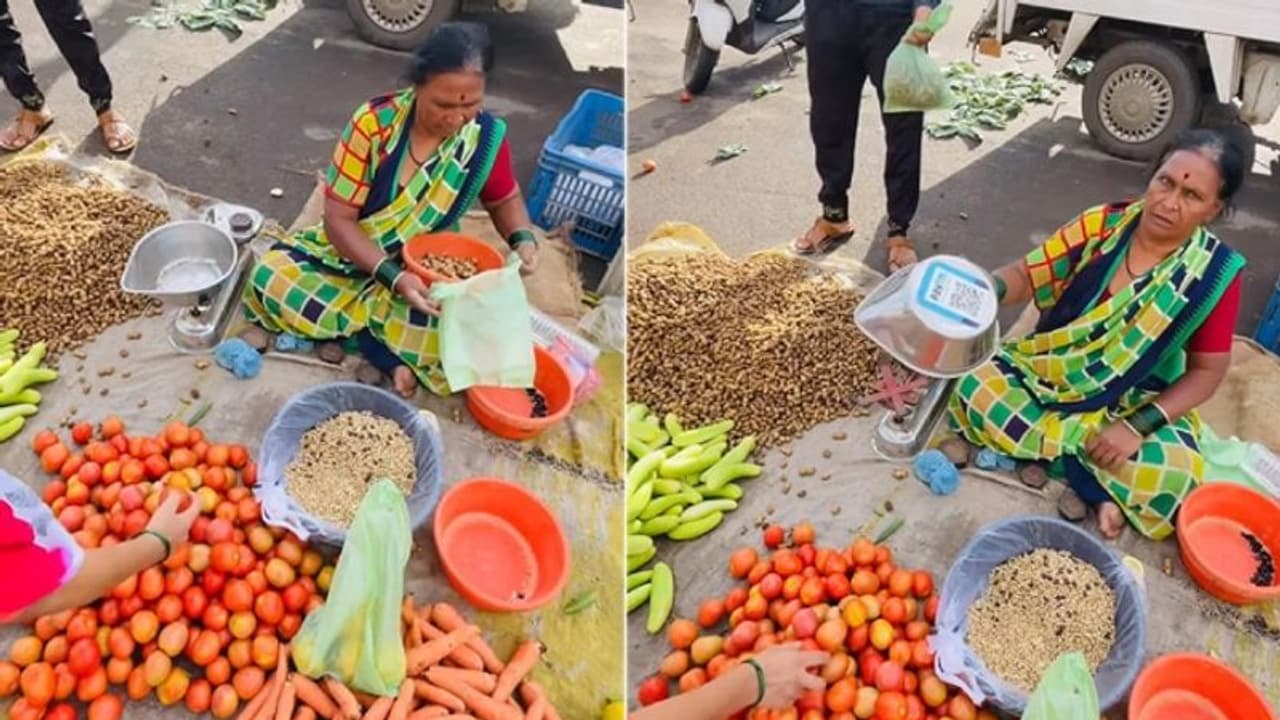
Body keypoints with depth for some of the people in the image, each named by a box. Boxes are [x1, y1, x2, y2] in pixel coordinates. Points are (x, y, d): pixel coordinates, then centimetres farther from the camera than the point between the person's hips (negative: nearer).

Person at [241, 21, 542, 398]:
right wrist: (393, 278, -33)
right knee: (270, 277, -25)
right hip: (352, 253, 1)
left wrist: (523, 239, -17)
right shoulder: (375, 122, -20)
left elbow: (504, 200, 6)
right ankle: (393, 351, -16)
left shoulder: (487, 137, -14)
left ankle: (354, 322, -12)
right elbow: (338, 220, -19)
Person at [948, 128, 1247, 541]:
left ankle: (1051, 452, -9)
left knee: (1170, 480, -30)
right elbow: (1026, 275, -8)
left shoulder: (1216, 273, -13)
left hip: (1135, 407, -2)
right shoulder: (1102, 224, -9)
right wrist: (989, 288, -33)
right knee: (974, 392, -25)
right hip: (1049, 377, 2)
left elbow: (1207, 371, -8)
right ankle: (1095, 486, -13)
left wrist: (1138, 425, -21)